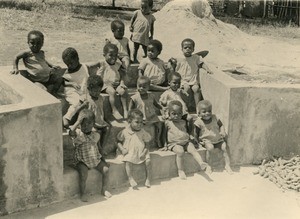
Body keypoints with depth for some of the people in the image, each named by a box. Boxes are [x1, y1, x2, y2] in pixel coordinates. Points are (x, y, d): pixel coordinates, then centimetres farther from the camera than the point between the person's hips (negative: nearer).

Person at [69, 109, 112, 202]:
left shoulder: (96, 135, 2)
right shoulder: (77, 134, -10)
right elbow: (71, 133, -31)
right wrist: (78, 122, -33)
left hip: (96, 158, 4)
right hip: (82, 160, -4)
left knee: (105, 169, -13)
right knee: (83, 174, -27)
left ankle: (104, 189, 8)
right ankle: (83, 193, -3)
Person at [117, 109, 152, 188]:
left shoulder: (142, 132, 1)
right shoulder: (125, 132, -3)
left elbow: (146, 144, 5)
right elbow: (119, 142, 7)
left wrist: (144, 152, -12)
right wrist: (122, 149, -10)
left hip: (141, 153, 2)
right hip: (129, 153, -2)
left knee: (147, 160, -20)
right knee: (128, 161, -29)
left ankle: (148, 178, -3)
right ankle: (131, 179, -18)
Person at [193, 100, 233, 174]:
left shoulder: (214, 118, -1)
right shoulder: (199, 122, -10)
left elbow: (221, 125, 11)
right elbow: (195, 133, -2)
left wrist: (223, 132, -6)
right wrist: (198, 141, -10)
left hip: (218, 139, 4)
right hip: (207, 140, -4)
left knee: (224, 147, -16)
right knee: (210, 147, -32)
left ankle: (227, 165, -5)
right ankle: (208, 165, -17)